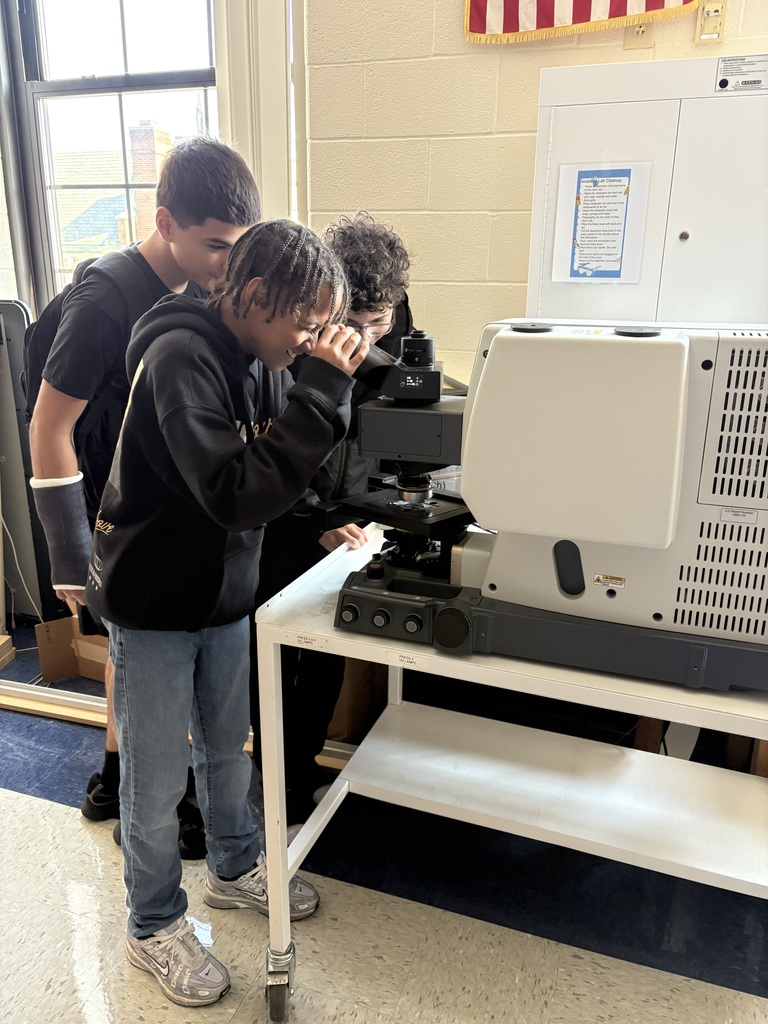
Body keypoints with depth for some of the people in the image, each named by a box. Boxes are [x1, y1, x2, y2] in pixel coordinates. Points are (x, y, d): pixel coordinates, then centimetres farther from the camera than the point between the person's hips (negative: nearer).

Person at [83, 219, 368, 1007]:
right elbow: (235, 493, -35)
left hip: (225, 594, 7)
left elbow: (285, 472, 7)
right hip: (152, 606, -7)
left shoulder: (260, 359, -1)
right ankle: (154, 927, 34)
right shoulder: (180, 357, -26)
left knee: (227, 746, 24)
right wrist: (324, 388, -34)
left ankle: (234, 868, 48)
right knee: (157, 780, 11)